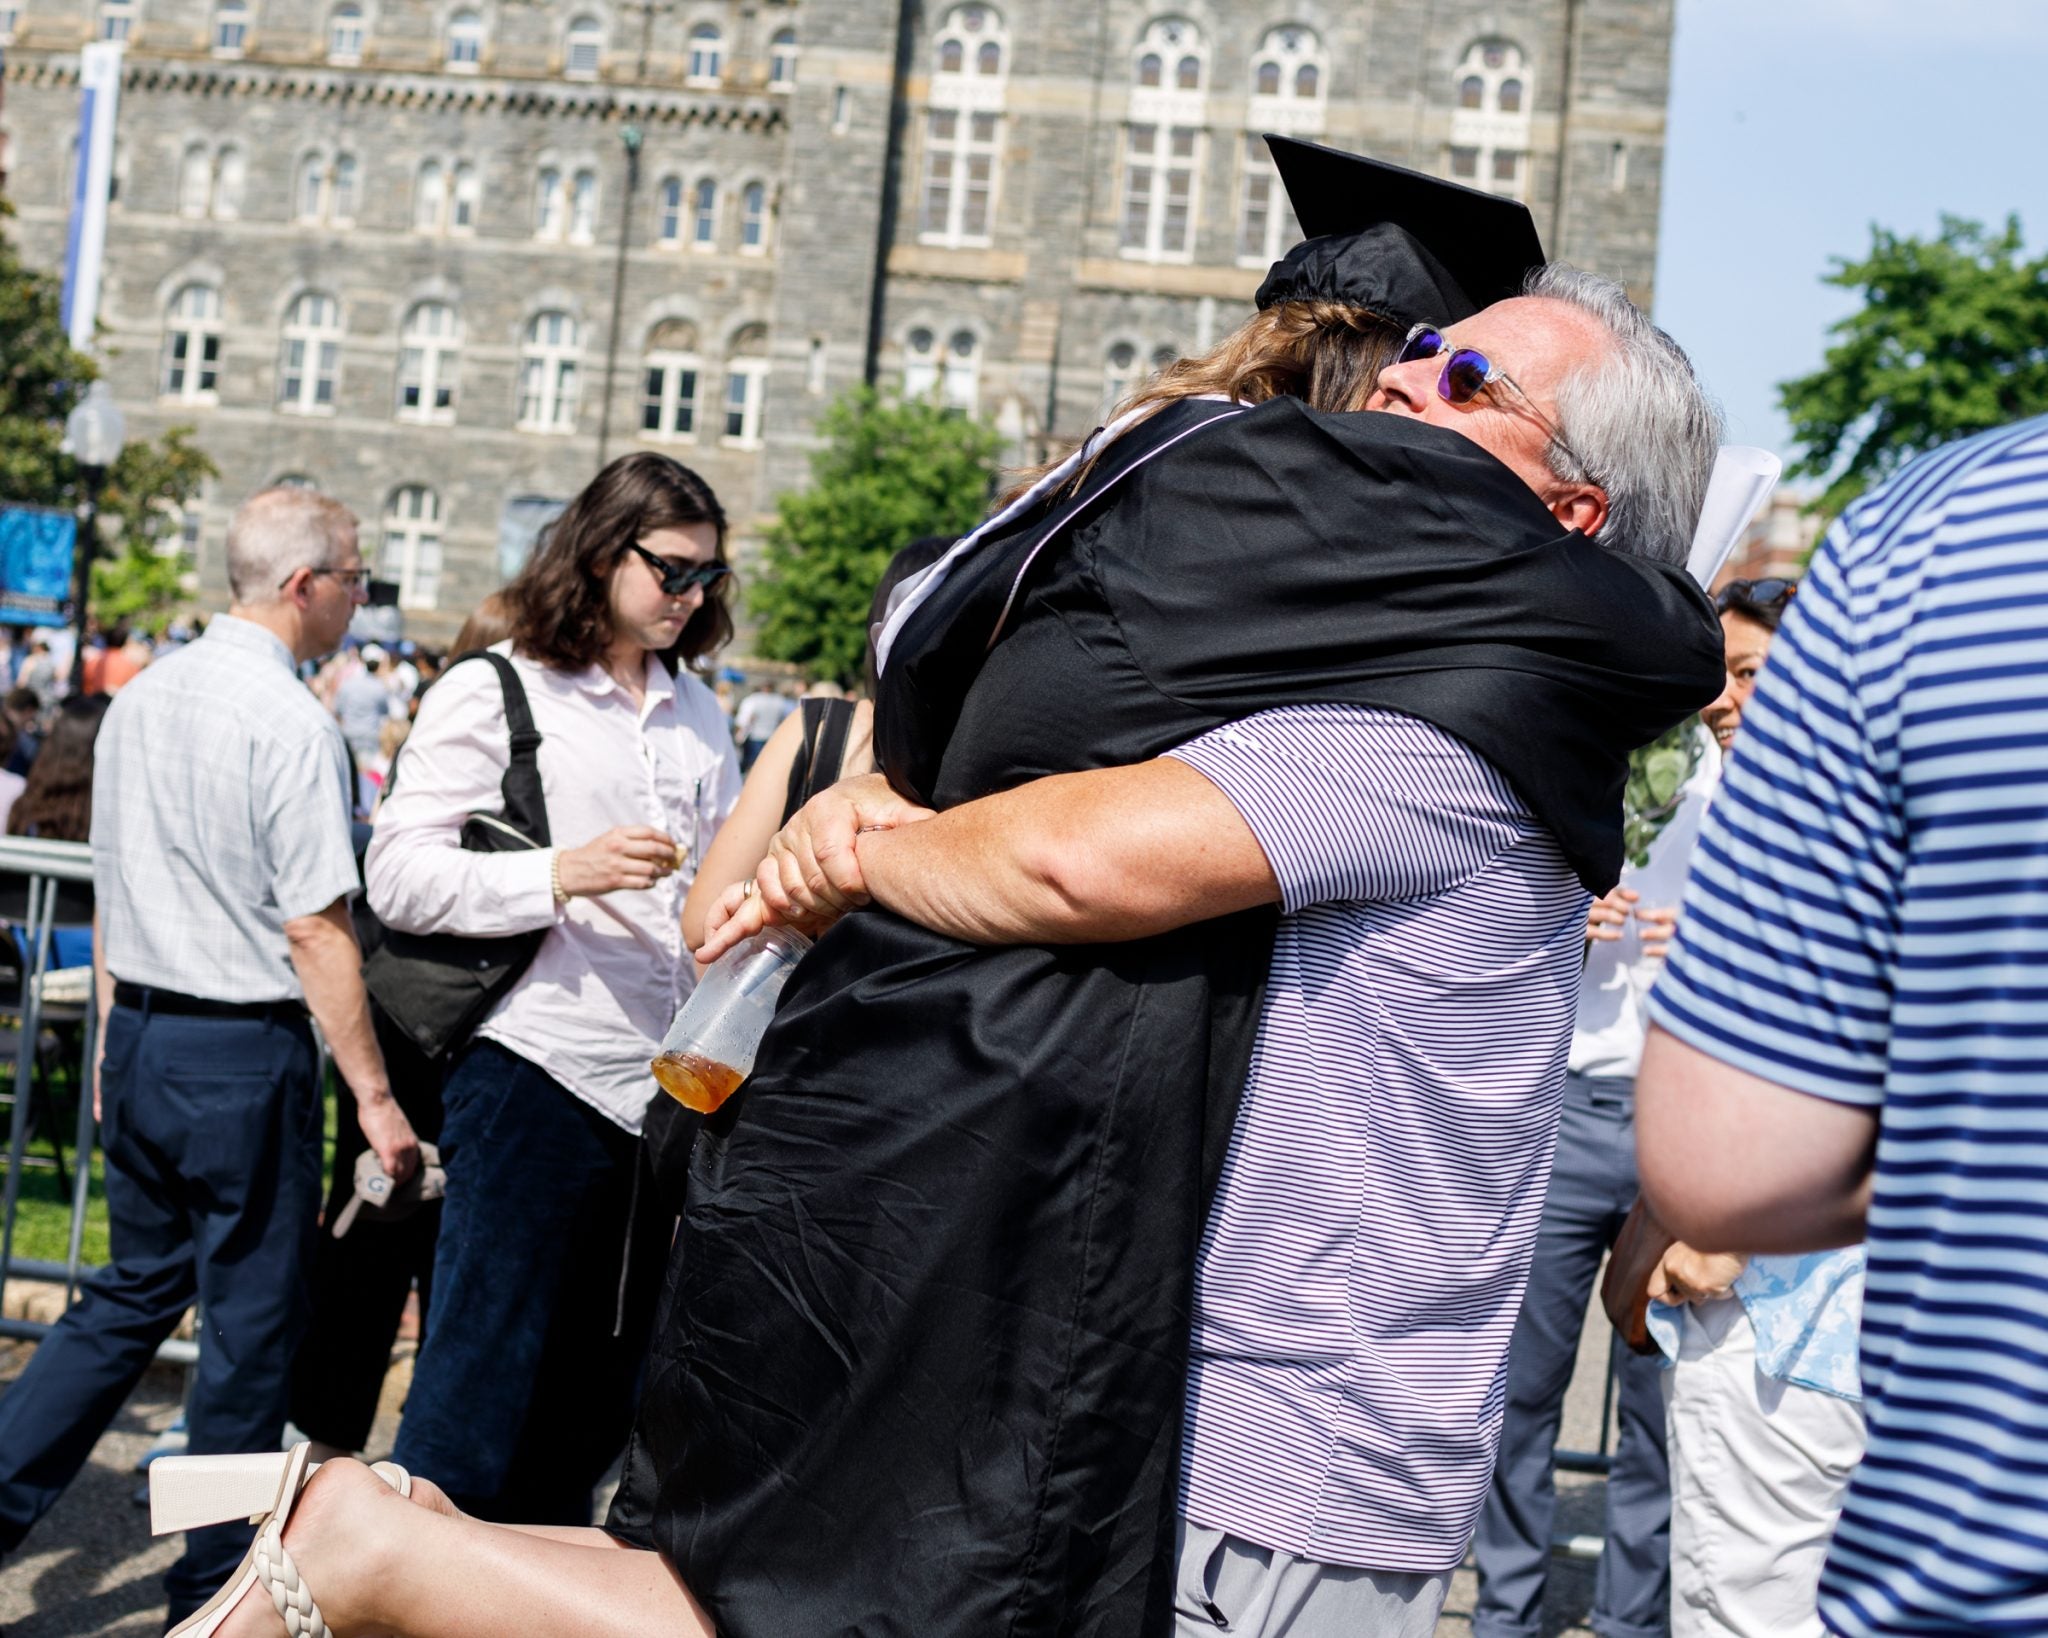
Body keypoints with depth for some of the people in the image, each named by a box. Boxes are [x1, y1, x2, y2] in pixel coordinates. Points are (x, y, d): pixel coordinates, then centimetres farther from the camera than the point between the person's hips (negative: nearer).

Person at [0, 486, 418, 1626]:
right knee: (254, 1320, 7)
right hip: (243, 1053, -7)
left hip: (141, 1039, 7)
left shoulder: (139, 700, 8)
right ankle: (216, 1592, 19)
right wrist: (375, 1094, -13)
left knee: (137, 1294, 21)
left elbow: (112, 892, 15)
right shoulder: (292, 724, -16)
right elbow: (316, 933, -18)